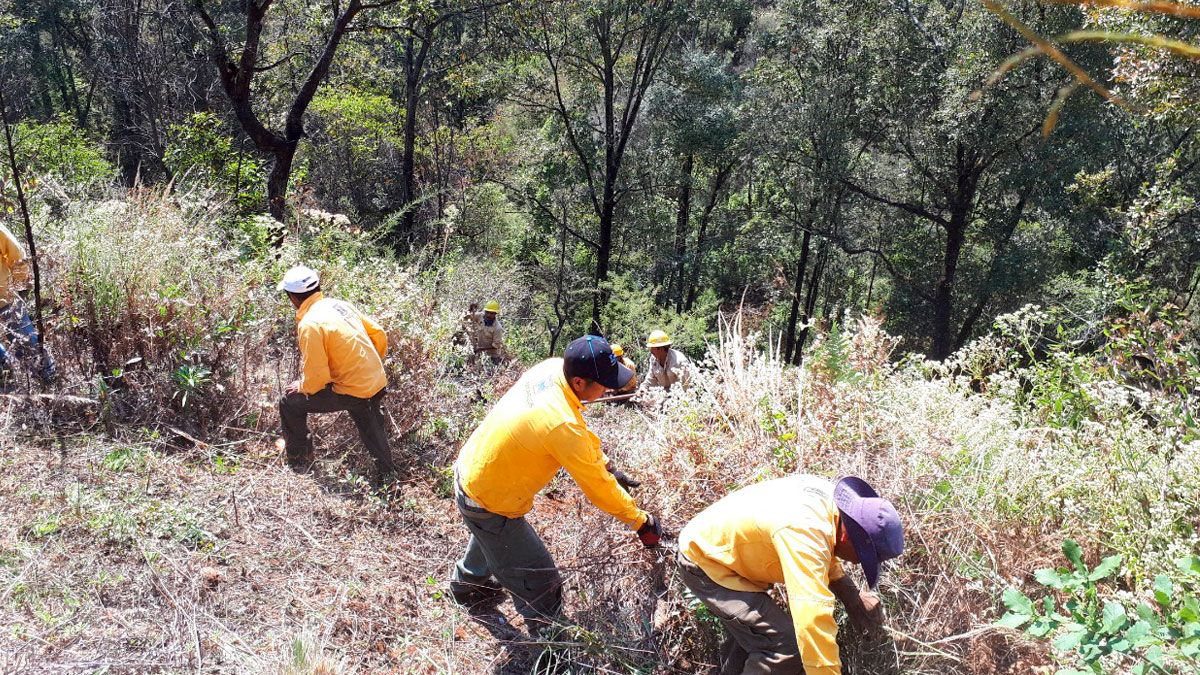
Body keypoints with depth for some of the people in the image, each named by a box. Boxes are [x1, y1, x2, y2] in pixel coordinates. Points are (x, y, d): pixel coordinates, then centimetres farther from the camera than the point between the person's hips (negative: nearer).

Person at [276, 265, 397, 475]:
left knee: (290, 402, 9)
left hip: (352, 392, -7)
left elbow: (317, 376, -20)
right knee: (371, 432, 26)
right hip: (377, 385, 7)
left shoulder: (309, 324, -18)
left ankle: (299, 462, 22)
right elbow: (379, 334, 11)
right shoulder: (340, 304, 6)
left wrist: (301, 387, 1)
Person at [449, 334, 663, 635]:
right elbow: (598, 487, -24)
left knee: (490, 537, 39)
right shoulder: (563, 426, -37)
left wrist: (602, 463, 4)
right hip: (487, 504, -10)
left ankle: (467, 583, 66)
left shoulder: (550, 368, -16)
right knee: (540, 582, 4)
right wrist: (641, 522, -11)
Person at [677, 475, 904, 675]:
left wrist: (853, 596, 4)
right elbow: (813, 621, -41)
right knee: (787, 649, -17)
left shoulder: (831, 495, -7)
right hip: (704, 565, -10)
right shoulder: (806, 535, -36)